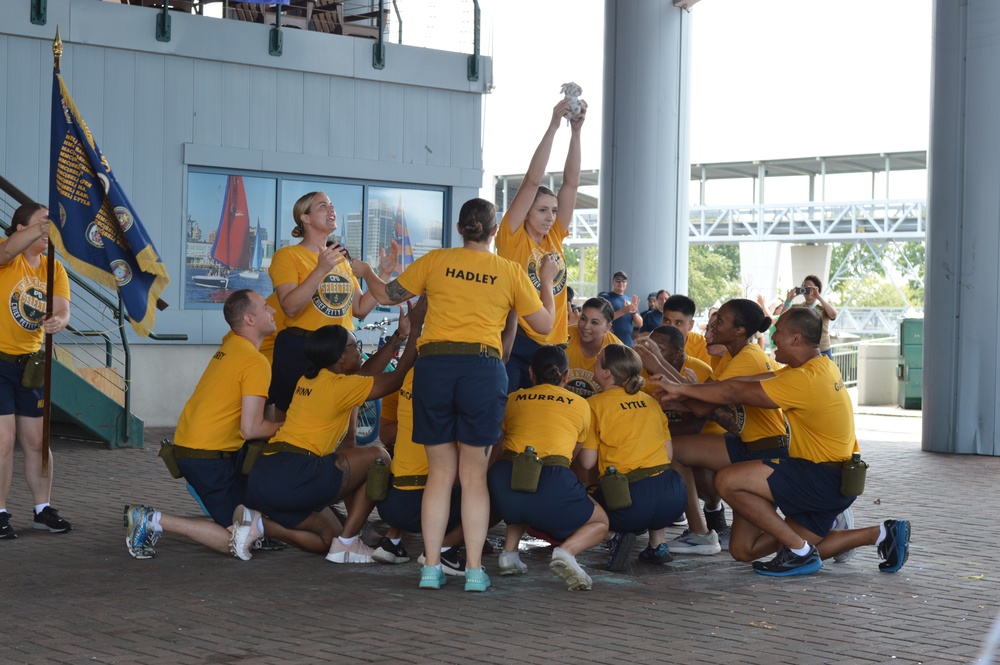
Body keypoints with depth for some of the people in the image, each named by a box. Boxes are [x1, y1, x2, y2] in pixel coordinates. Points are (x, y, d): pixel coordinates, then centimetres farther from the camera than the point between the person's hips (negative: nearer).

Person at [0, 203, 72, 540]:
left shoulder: (53, 268, 5)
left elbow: (63, 309, -8)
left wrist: (58, 321, -31)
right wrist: (37, 227, -49)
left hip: (29, 361, 6)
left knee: (36, 440, 11)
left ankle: (43, 510, 22)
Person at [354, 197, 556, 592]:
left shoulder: (435, 261, 7)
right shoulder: (510, 272, 7)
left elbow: (386, 295, 14)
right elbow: (544, 324, 13)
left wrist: (365, 272, 34)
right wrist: (546, 282, 28)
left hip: (434, 367, 1)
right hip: (483, 369, -1)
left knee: (440, 473, 9)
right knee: (474, 475, 6)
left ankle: (431, 567, 7)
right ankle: (474, 569, 3)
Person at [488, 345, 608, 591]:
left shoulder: (513, 399, 22)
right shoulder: (580, 405, 20)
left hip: (503, 481, 3)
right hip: (551, 483, -3)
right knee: (600, 522, 22)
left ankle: (509, 552, 17)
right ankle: (566, 552, -9)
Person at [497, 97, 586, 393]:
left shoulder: (554, 237, 11)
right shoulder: (513, 237, -3)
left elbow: (571, 182, 7)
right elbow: (532, 181, -9)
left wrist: (576, 131, 1)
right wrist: (553, 126, -10)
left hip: (551, 345, 6)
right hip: (515, 343, -6)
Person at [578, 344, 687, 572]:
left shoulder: (595, 404, 2)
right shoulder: (650, 401, 15)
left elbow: (587, 462, 0)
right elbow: (669, 453, 14)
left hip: (630, 498, -4)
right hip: (672, 496, 5)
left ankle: (621, 534, -3)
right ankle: (658, 544, 22)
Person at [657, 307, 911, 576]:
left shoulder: (805, 380, -21)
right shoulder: (820, 366, 10)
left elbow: (734, 393, -19)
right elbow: (754, 381, 5)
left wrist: (682, 389, -7)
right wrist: (686, 389, -1)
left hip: (825, 480, -10)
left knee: (728, 481, -18)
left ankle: (800, 552, -8)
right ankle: (883, 534, 15)